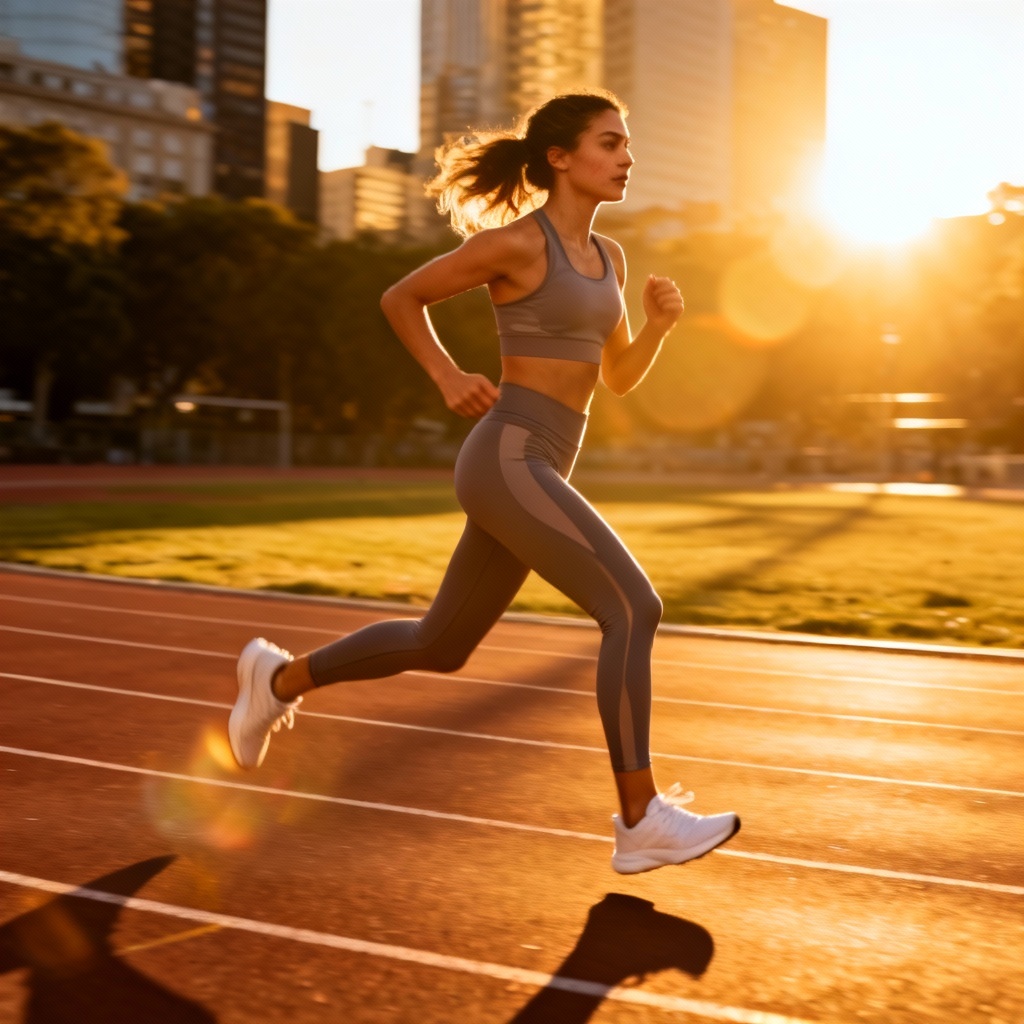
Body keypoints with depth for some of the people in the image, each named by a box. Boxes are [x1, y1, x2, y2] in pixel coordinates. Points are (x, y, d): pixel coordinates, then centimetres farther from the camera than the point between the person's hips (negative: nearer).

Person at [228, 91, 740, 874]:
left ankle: (281, 678, 34)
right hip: (508, 463, -9)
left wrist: (661, 321, 3)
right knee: (635, 610, -16)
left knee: (440, 647, 18)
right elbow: (400, 297, 4)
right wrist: (449, 378, -7)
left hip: (534, 470, 9)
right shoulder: (514, 241, -8)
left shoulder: (604, 255, 16)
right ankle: (642, 821, -12)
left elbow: (619, 376, 21)